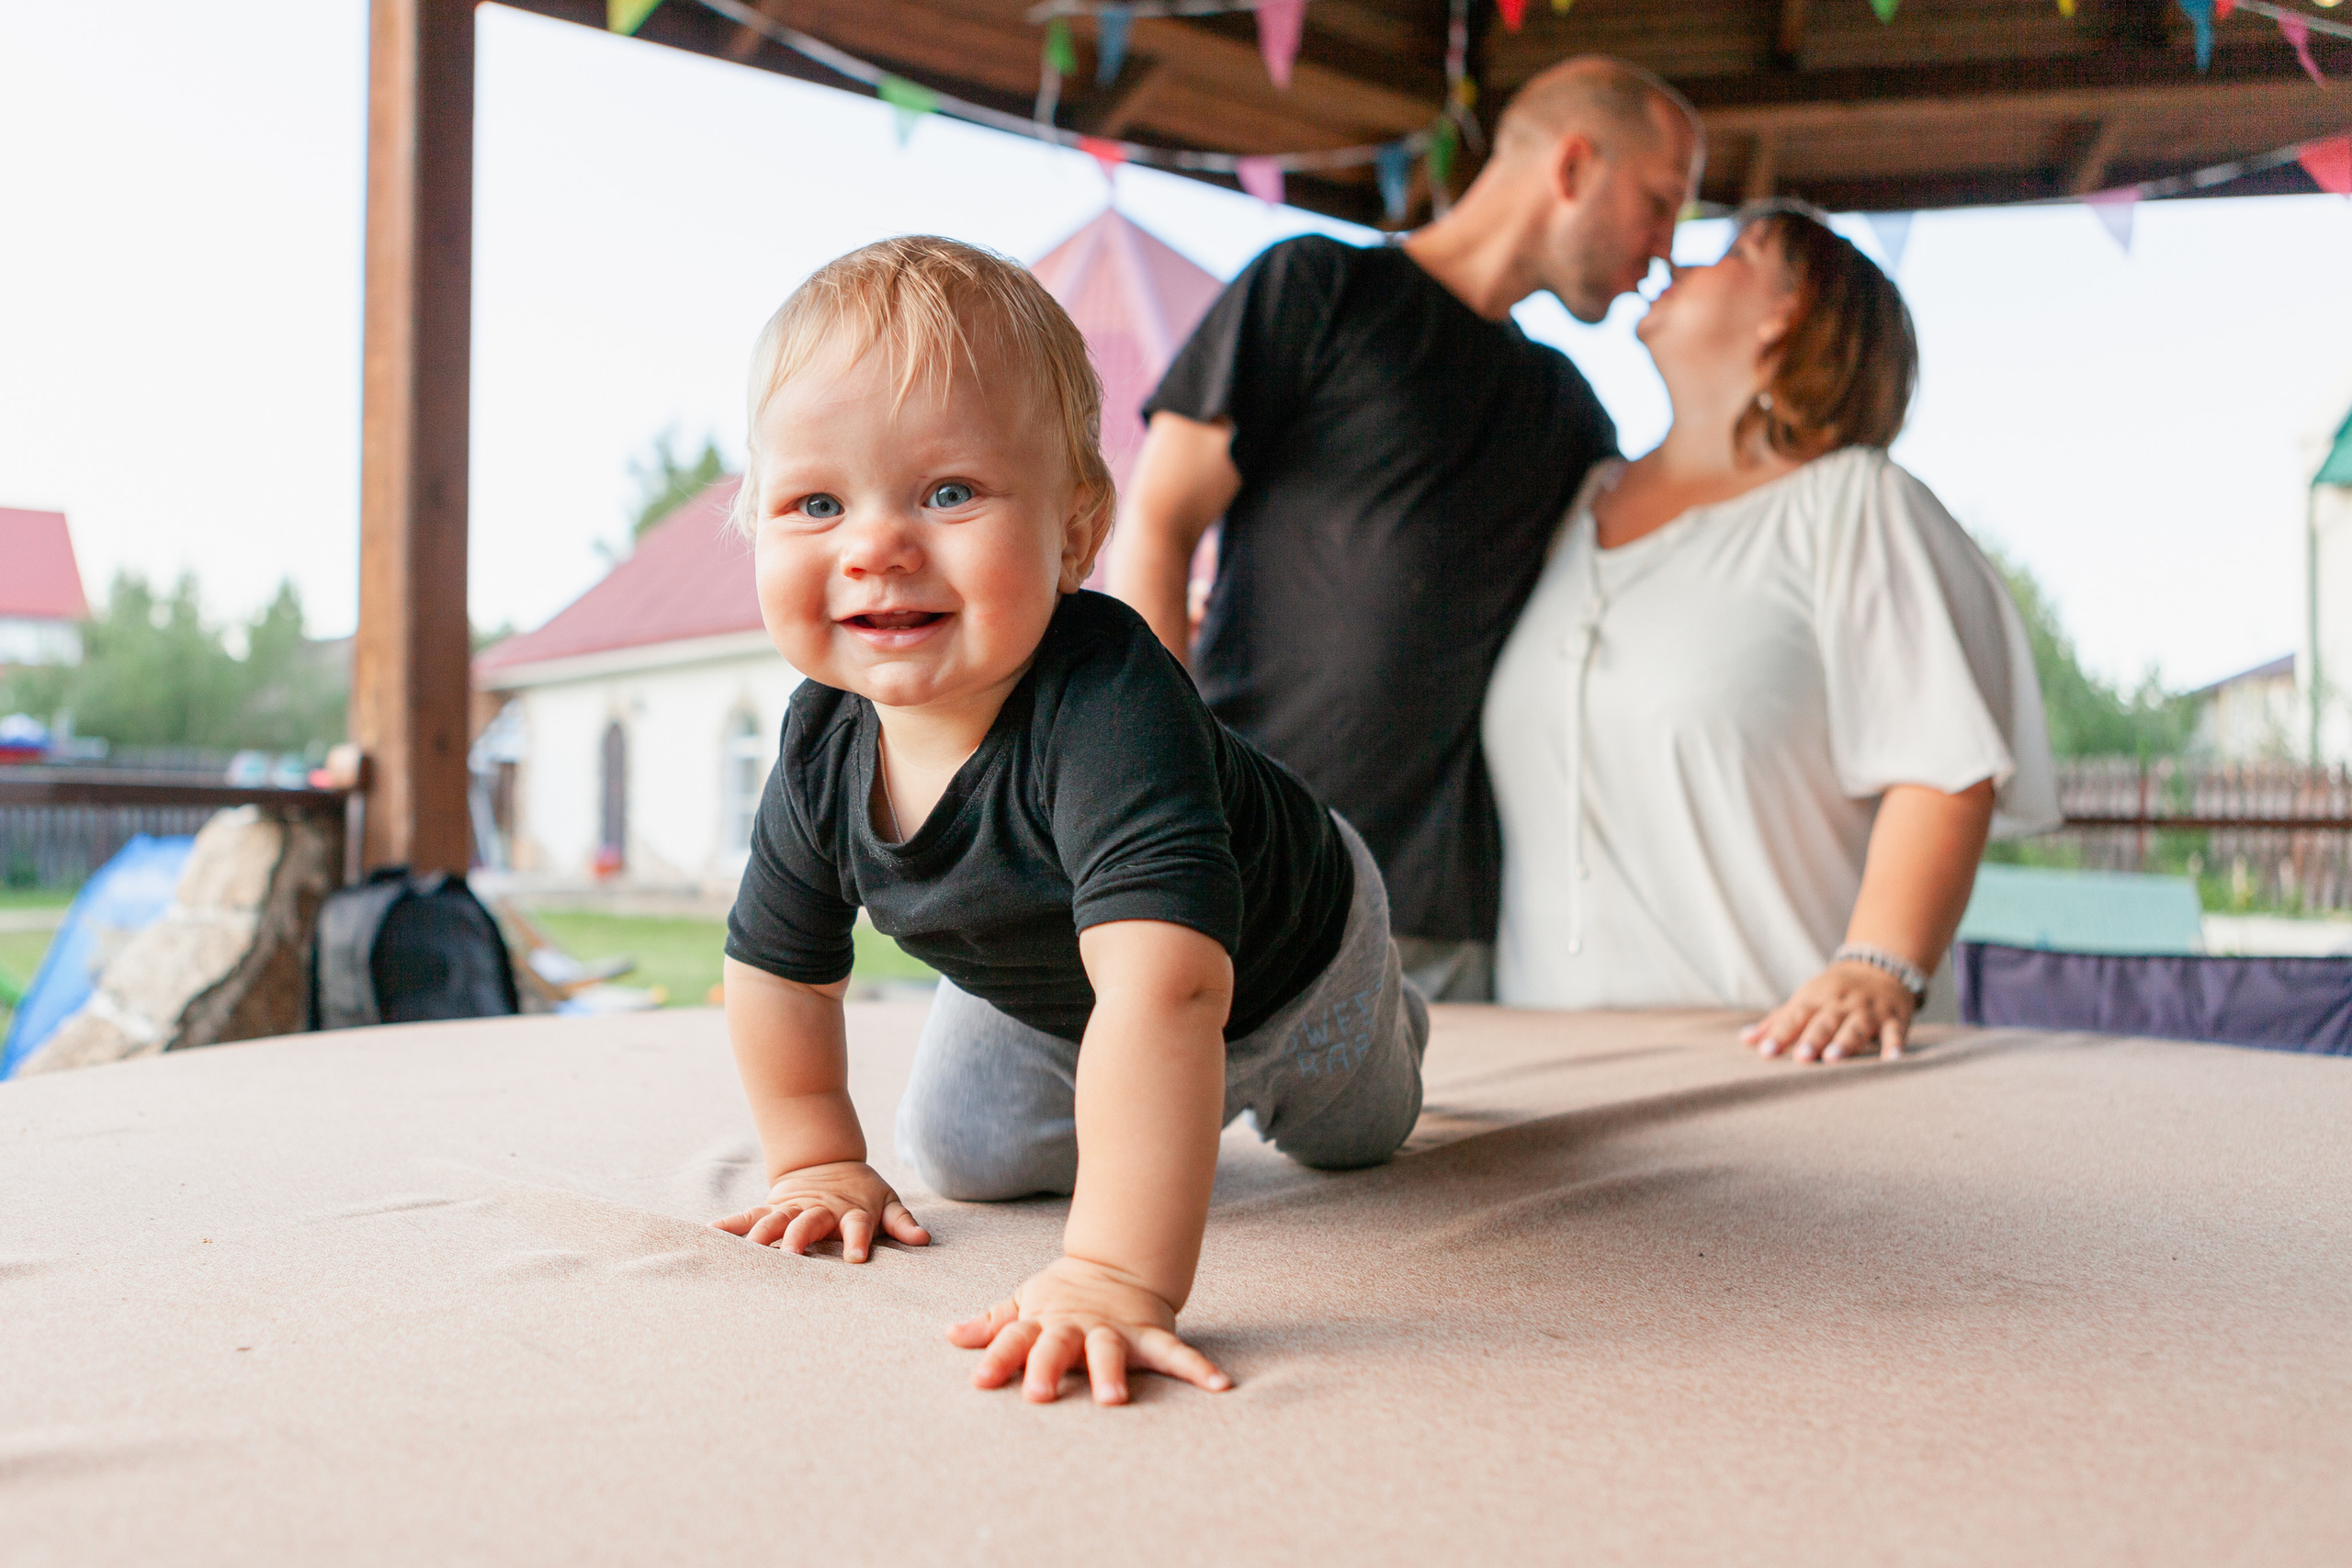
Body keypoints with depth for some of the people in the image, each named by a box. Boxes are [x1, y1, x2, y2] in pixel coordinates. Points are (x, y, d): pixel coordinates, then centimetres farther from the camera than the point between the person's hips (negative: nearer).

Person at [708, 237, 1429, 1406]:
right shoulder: (823, 748, -28)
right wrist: (820, 1161, -6)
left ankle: (1384, 1028, 59)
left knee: (1350, 1137, 26)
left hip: (1279, 966, -3)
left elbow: (1164, 989, -61)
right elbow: (776, 961, -10)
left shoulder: (1106, 705, -50)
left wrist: (1117, 1278, -67)